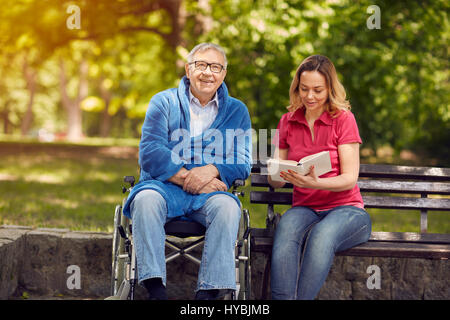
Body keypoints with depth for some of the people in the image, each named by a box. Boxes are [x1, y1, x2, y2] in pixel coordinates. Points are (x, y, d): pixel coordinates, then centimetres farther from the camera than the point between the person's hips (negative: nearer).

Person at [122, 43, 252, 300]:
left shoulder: (237, 111, 14)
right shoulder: (164, 102, 9)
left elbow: (243, 164, 5)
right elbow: (150, 155, -3)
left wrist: (212, 170, -16)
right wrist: (188, 178, -12)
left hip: (209, 194, 1)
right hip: (165, 187, 0)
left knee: (228, 206, -33)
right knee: (146, 199, -34)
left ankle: (210, 291, -35)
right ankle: (155, 288, -37)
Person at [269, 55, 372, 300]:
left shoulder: (343, 119, 0)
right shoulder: (287, 122, 12)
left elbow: (350, 178, -7)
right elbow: (276, 183, 13)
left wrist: (316, 183, -27)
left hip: (345, 209, -3)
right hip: (304, 208, 3)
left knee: (322, 234, -38)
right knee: (285, 230, -34)